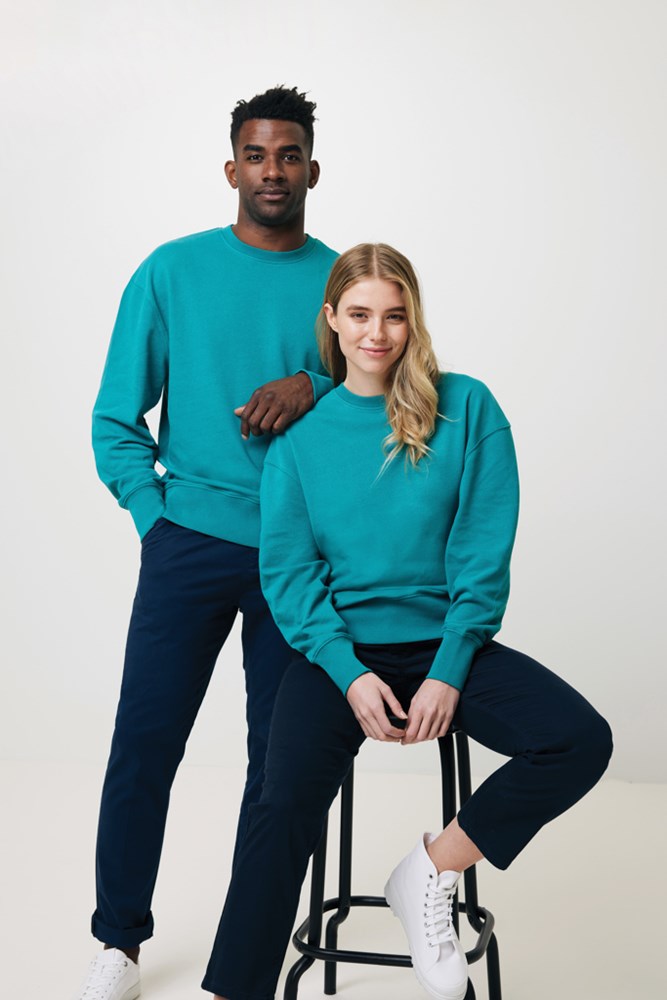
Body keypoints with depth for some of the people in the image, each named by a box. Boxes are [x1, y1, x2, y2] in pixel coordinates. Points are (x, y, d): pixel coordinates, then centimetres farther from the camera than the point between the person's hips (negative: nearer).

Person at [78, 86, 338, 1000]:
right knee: (144, 743, 2)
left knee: (281, 754, 7)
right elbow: (116, 419, 5)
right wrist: (156, 516, -3)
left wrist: (316, 387, -13)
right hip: (189, 543, 0)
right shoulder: (172, 272, 4)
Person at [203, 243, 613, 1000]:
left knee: (582, 741, -20)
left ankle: (432, 872, -1)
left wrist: (449, 673, -12)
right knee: (285, 804, -24)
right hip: (339, 648, -1)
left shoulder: (466, 408, 1)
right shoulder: (303, 428, 3)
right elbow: (287, 567, -1)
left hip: (445, 641, 1)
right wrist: (350, 672, -14)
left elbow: (485, 554, -3)